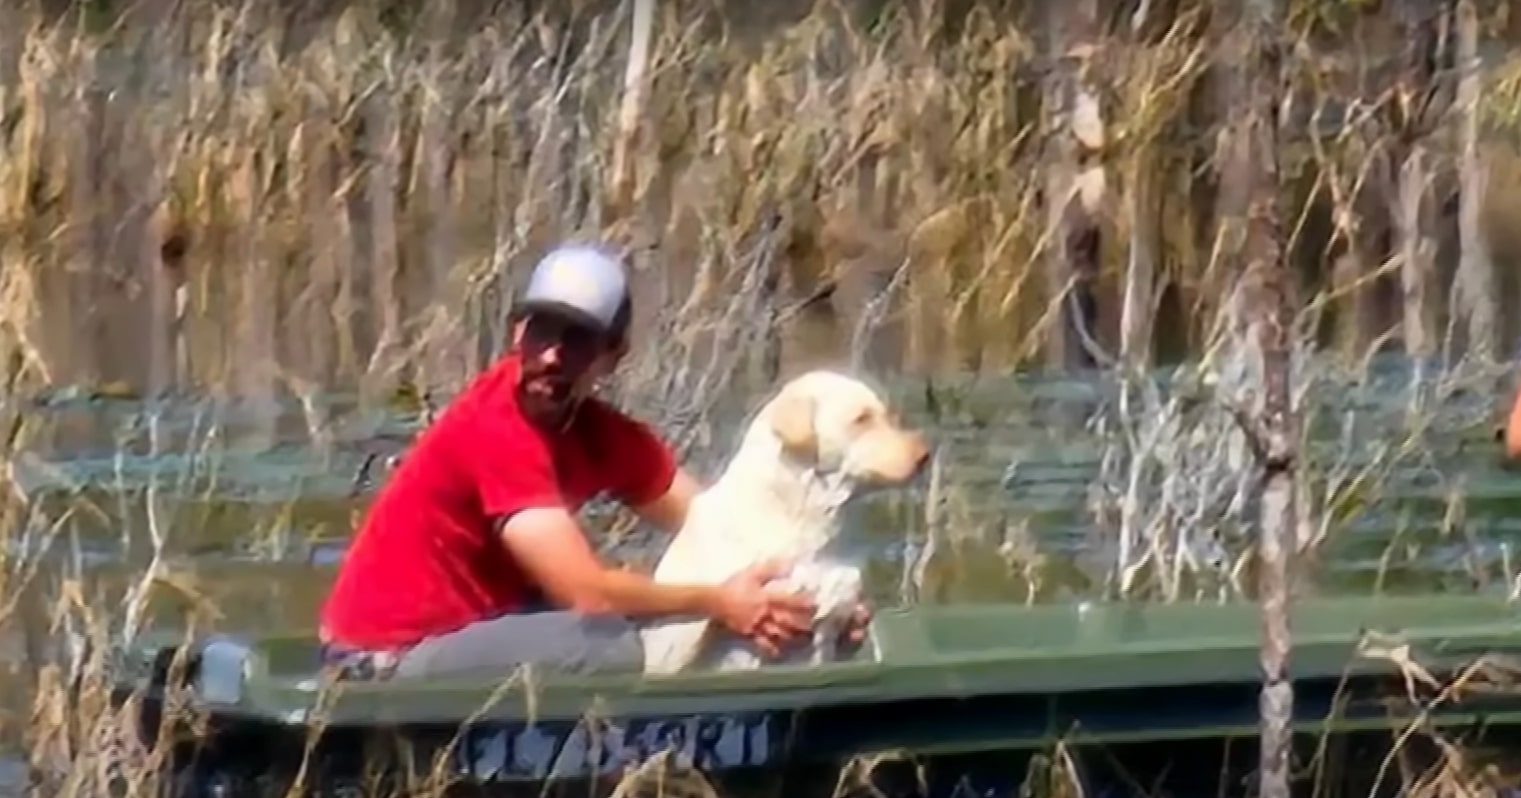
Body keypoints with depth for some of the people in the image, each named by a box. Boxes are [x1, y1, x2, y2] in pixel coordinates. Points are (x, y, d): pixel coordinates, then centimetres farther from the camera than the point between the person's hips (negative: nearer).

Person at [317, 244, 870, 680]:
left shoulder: (603, 433, 1)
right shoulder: (497, 427, -23)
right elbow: (585, 589, -28)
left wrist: (805, 590, -17)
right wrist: (718, 603, -20)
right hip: (387, 659, -9)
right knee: (612, 646, -25)